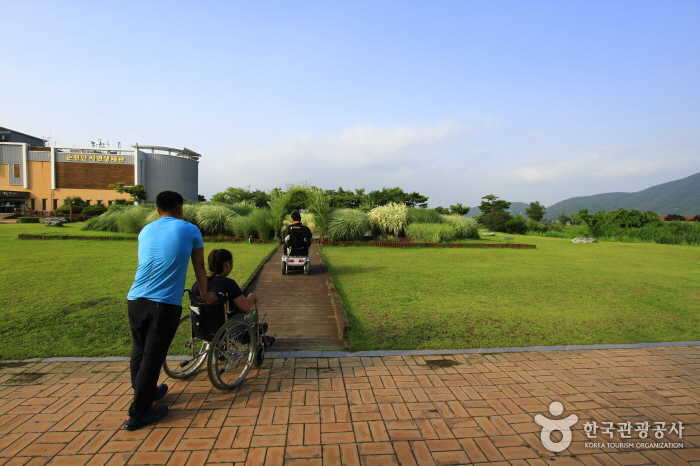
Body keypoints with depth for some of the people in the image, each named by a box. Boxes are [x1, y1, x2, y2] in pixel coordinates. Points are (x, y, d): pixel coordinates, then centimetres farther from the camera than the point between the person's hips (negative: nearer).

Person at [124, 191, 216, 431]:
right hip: (166, 304, -5)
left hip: (136, 300, 5)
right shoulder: (190, 230, 4)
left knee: (139, 352, 20)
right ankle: (138, 413, 13)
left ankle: (145, 392, 42)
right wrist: (205, 294, 27)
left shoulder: (145, 230, 16)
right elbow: (199, 268, 12)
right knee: (153, 357, 4)